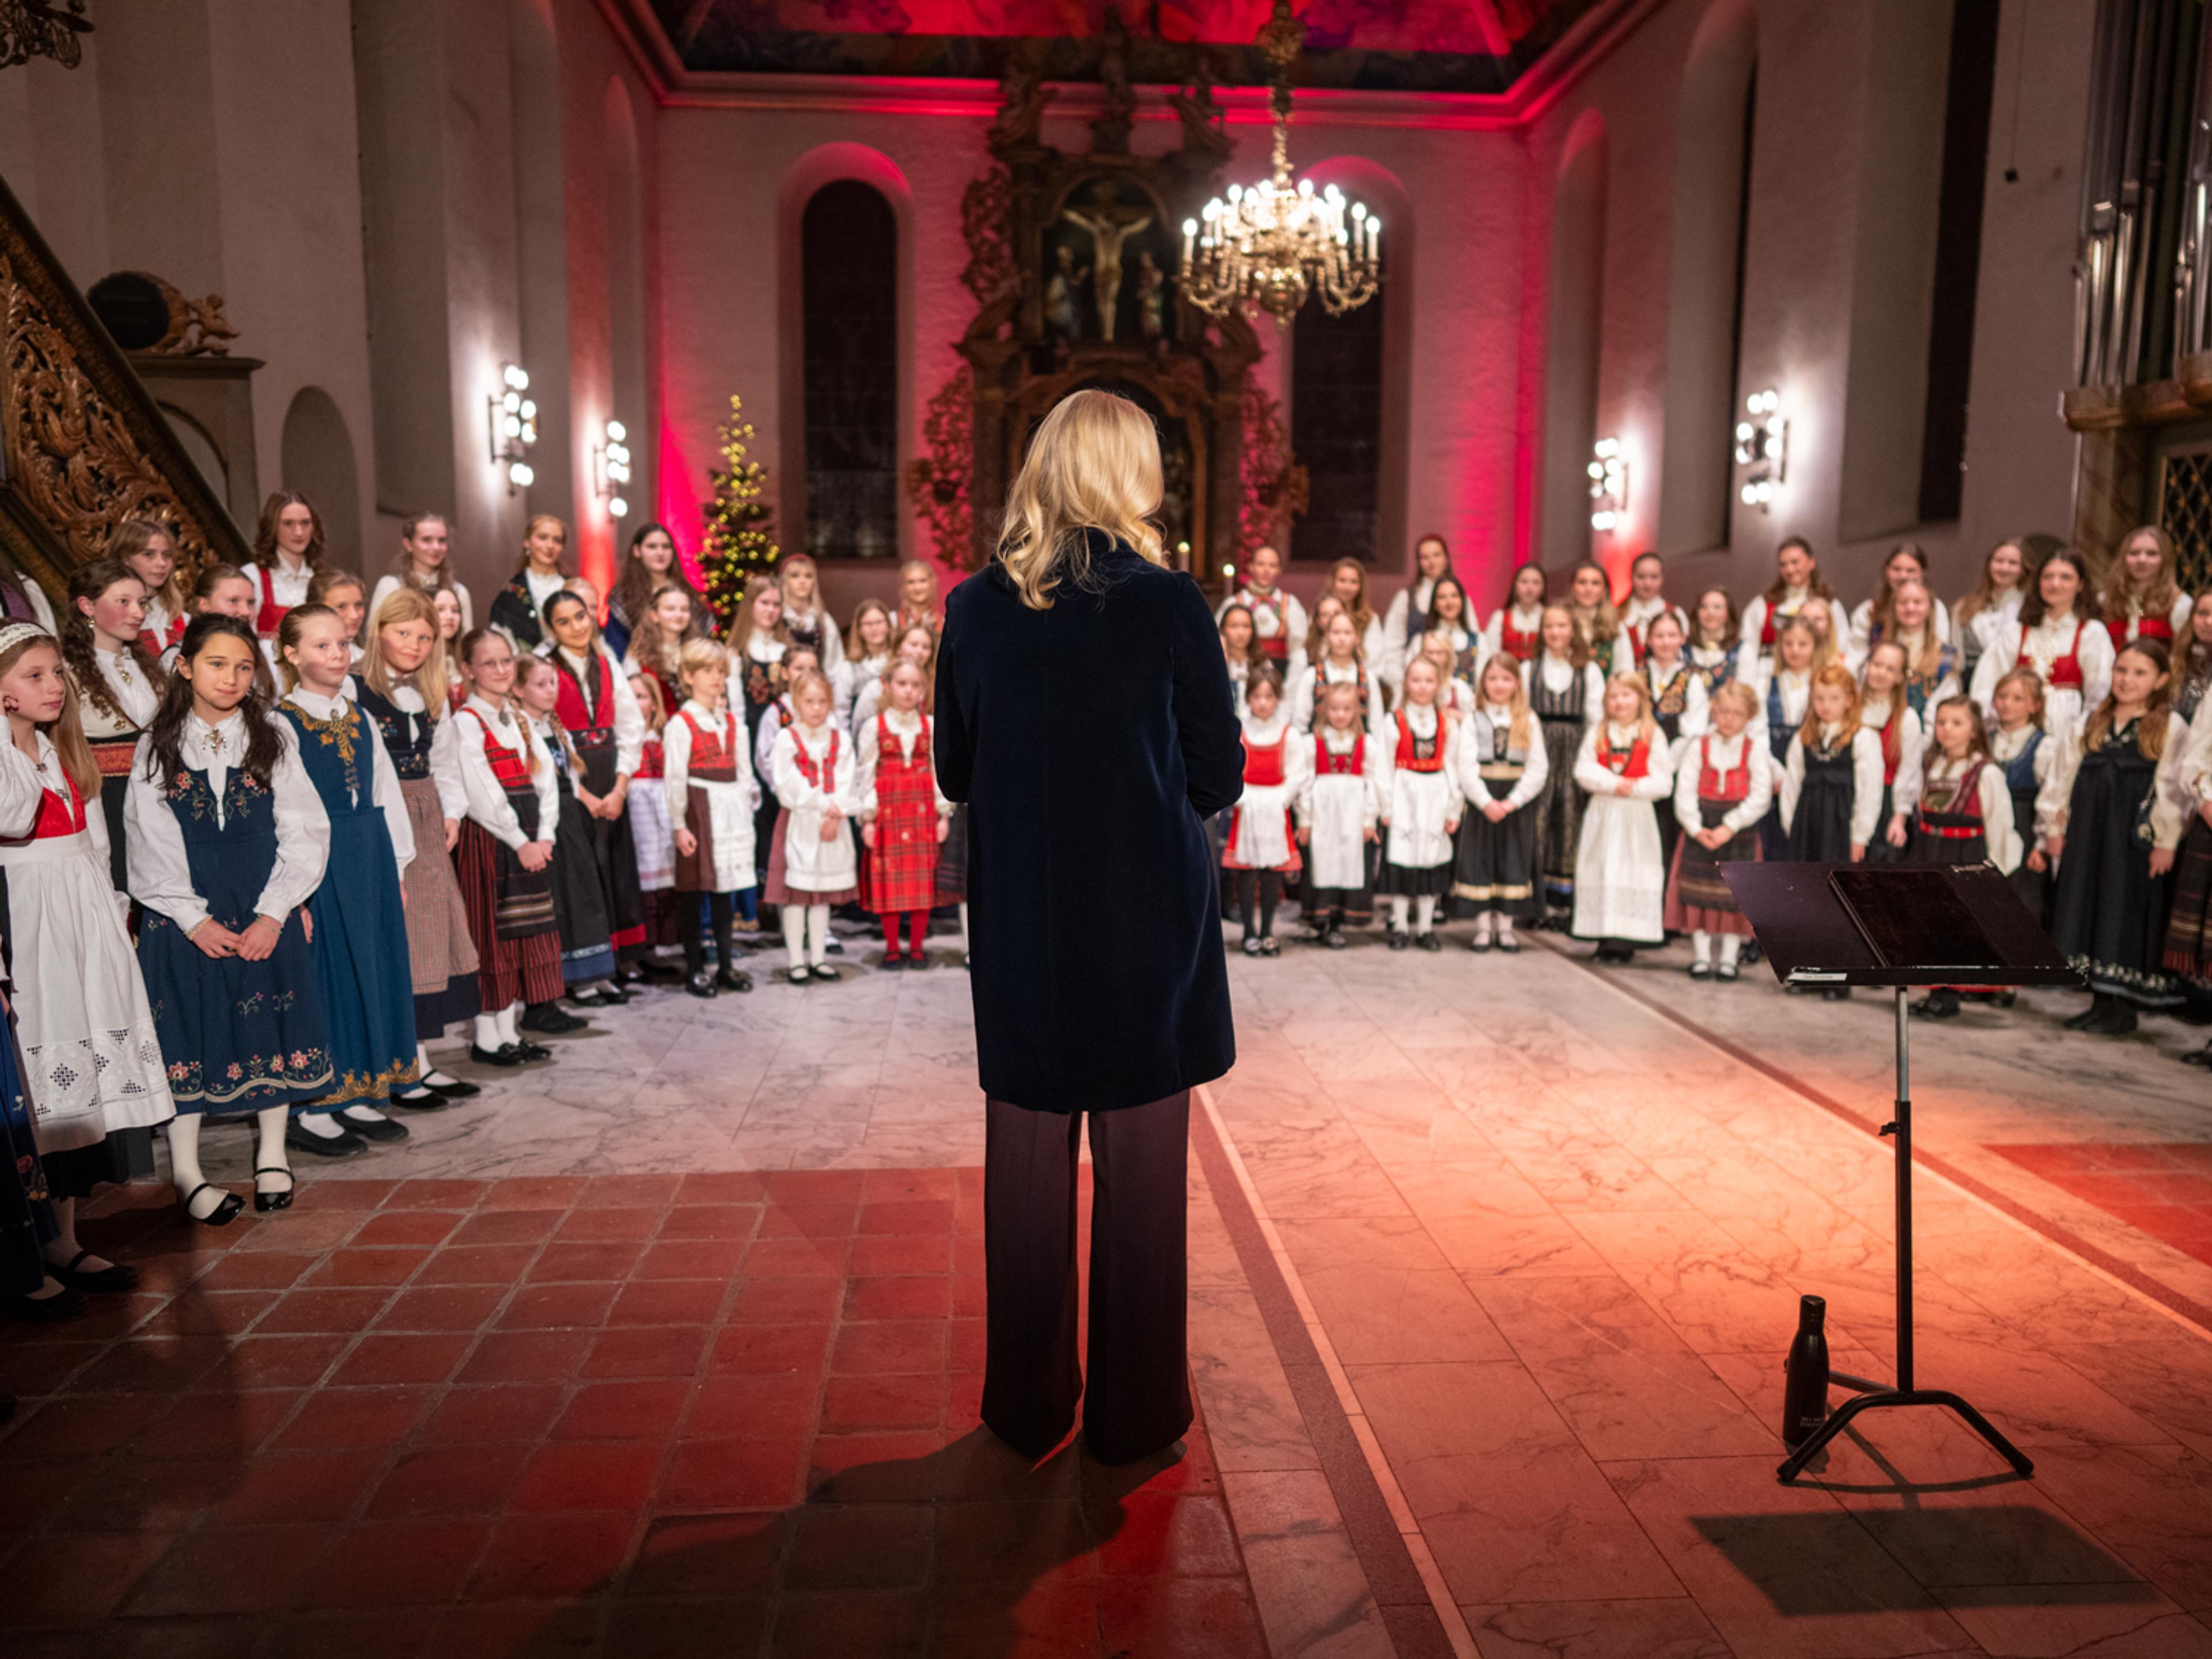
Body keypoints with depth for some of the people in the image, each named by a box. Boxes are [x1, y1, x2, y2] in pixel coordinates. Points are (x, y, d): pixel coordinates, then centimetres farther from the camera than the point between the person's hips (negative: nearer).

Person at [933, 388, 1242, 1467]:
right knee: (1140, 1173, 10)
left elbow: (954, 773, 6)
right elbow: (1220, 779, -4)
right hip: (1147, 922, -2)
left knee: (1026, 1167, 14)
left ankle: (1028, 1407, 28)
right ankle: (1133, 1412, 24)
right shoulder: (1169, 605, -10)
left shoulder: (976, 607, -2)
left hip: (1020, 926, 3)